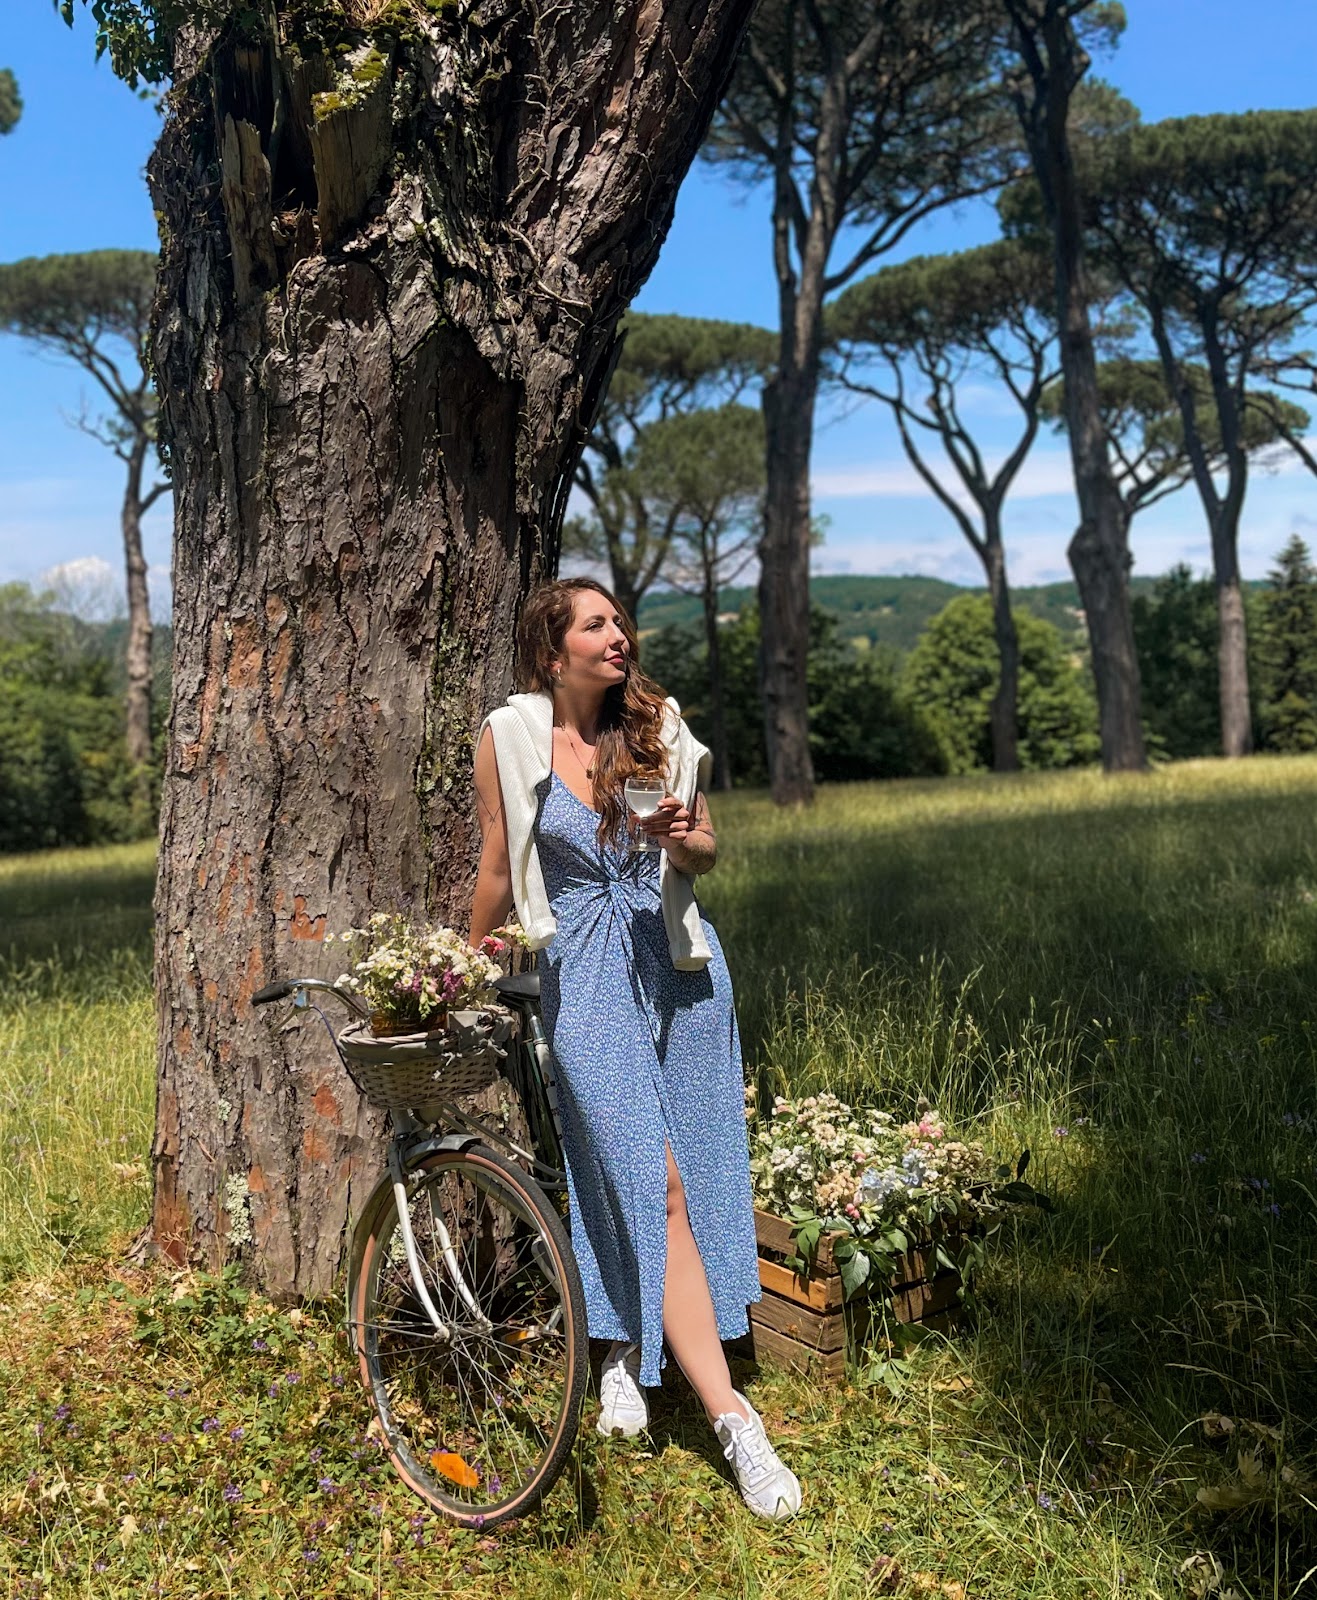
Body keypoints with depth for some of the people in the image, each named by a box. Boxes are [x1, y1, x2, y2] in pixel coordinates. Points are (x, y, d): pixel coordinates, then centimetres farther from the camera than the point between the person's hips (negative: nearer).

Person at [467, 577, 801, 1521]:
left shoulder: (658, 725, 2)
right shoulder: (509, 739, -5)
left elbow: (707, 850, 11)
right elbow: (498, 869, 7)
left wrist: (684, 839, -11)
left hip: (678, 963, 4)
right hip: (585, 975, -3)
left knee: (697, 1175, 9)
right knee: (654, 1187, -10)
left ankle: (628, 1350, 35)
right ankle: (735, 1422, -5)